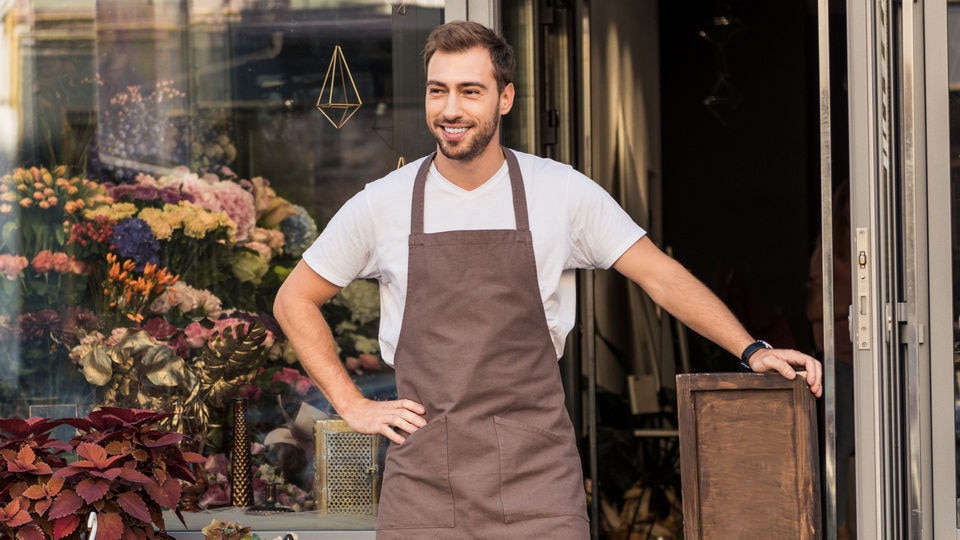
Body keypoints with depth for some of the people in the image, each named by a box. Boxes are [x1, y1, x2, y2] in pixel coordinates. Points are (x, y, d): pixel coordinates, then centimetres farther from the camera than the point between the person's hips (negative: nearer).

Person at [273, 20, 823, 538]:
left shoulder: (562, 193, 2)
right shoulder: (383, 205, 3)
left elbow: (660, 275, 5)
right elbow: (295, 301, 14)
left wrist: (752, 350, -5)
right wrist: (352, 405, 6)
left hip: (536, 468, -1)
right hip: (424, 474, 1)